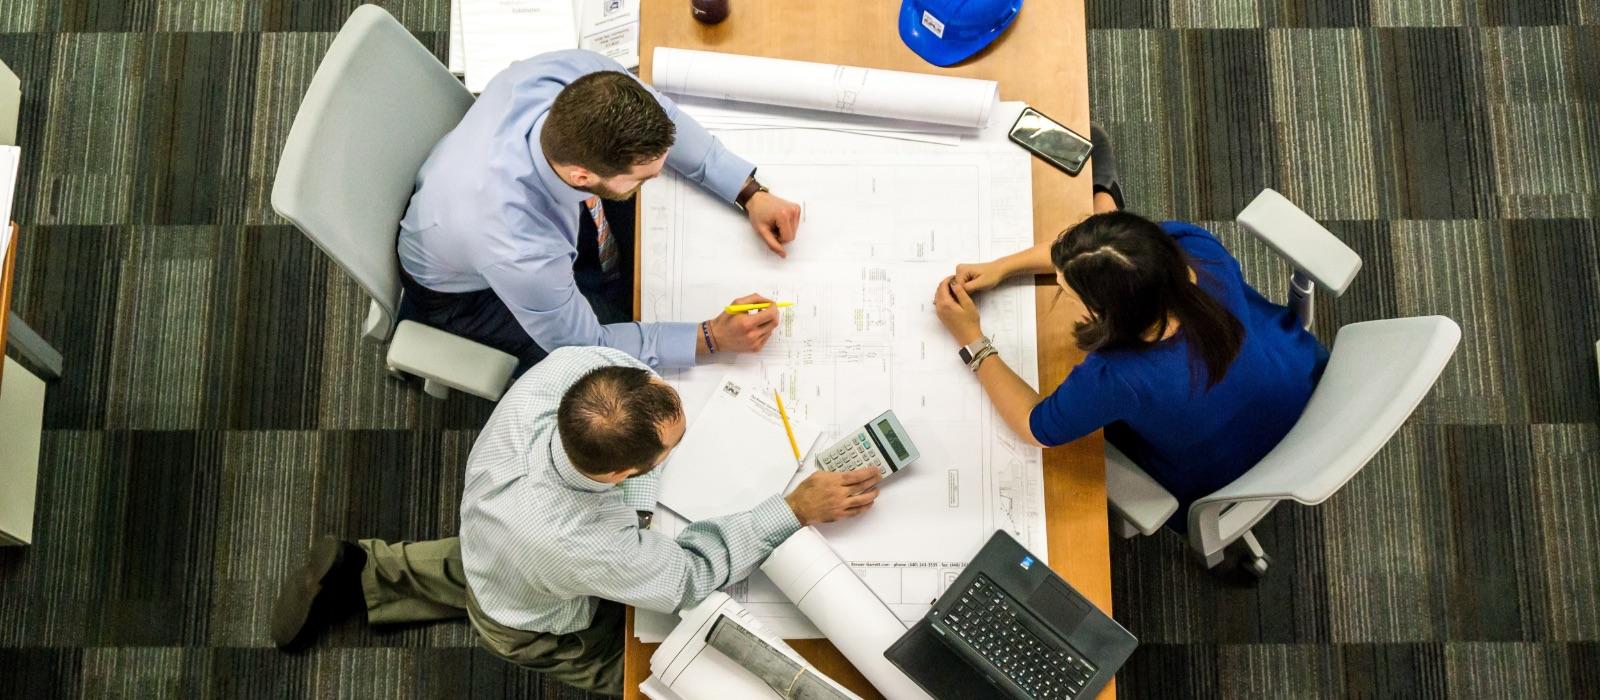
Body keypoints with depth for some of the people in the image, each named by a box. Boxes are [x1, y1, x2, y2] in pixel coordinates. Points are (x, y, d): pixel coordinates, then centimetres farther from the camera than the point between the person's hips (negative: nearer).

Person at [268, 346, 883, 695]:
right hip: (534, 627, -5)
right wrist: (797, 509, -31)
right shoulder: (586, 547, -51)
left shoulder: (568, 366, -40)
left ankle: (362, 574, 37)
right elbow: (691, 575, -31)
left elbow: (612, 348, -13)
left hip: (486, 534, 6)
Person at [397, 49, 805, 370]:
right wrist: (712, 338, -27)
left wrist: (750, 193, -18)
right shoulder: (520, 252, -47)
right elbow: (584, 345, -26)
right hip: (470, 288, -5)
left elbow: (660, 118, -12)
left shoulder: (579, 76, -36)